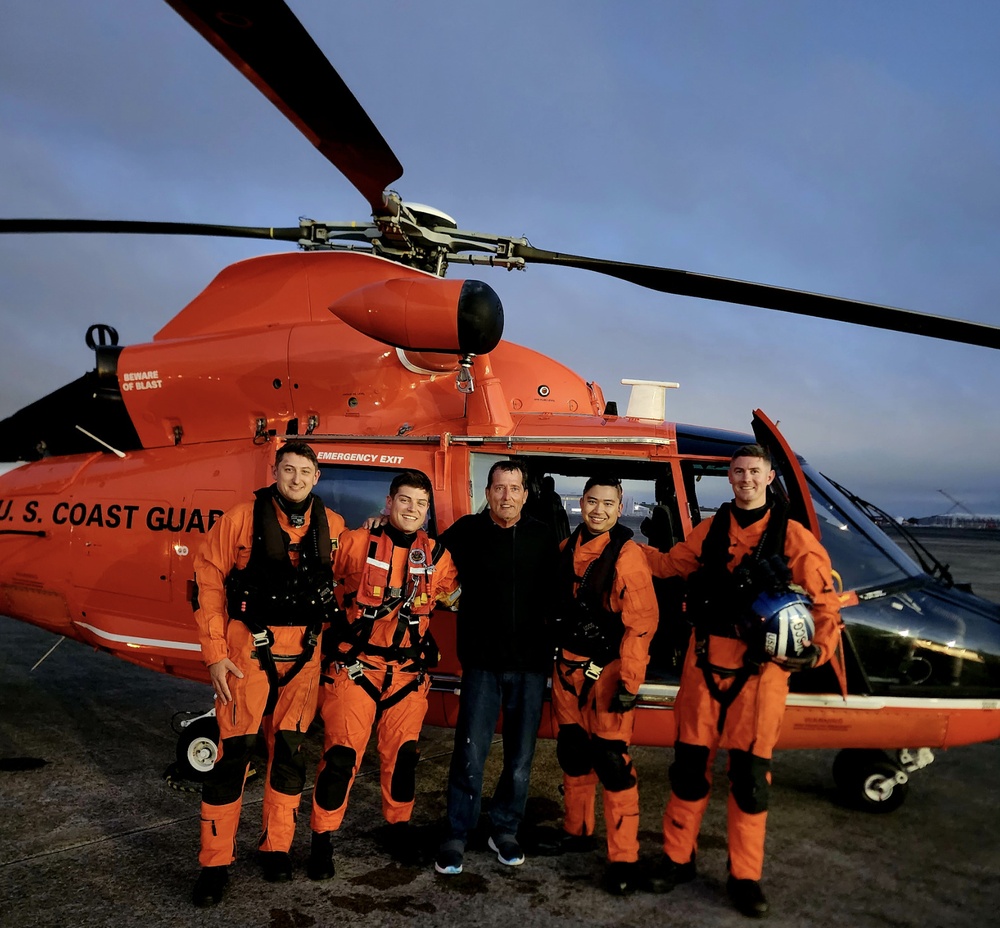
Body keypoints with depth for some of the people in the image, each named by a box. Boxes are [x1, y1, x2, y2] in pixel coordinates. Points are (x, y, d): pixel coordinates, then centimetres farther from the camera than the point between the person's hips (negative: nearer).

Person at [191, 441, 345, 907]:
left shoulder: (332, 527, 2)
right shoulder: (242, 518, -7)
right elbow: (208, 580, -5)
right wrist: (215, 654, -8)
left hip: (303, 654, 3)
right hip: (248, 649, -3)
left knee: (289, 748, 11)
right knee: (234, 750, -1)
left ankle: (276, 847, 28)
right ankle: (215, 861, 14)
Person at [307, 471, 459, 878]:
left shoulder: (437, 556, 2)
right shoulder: (357, 543, -6)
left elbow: (451, 595, 20)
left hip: (409, 672, 3)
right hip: (354, 666, -3)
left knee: (402, 752, 11)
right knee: (341, 754, -4)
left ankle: (399, 825, 32)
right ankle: (322, 840, 12)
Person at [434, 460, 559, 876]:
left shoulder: (542, 537, 4)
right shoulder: (466, 532, -2)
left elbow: (555, 594, 9)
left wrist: (550, 647, 5)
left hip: (530, 663, 2)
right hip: (482, 662, -2)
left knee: (520, 756, 10)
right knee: (470, 752, -3)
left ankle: (504, 830, 29)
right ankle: (457, 835, 14)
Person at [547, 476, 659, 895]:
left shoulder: (628, 555, -14)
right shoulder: (567, 548, 6)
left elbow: (641, 623, -17)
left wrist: (629, 682, -19)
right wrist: (557, 656, 17)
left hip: (607, 671, -6)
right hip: (568, 666, 7)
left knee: (612, 761, -5)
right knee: (572, 751, 17)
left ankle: (624, 858, 7)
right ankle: (576, 829, 36)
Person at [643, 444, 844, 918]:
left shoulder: (794, 537, -2)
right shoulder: (710, 531, 8)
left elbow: (824, 600, -4)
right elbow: (671, 564, 21)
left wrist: (819, 648, -19)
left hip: (760, 666, -2)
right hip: (706, 661, 3)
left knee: (750, 772, 4)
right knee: (690, 763, 9)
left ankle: (745, 876, 21)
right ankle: (677, 858, 26)